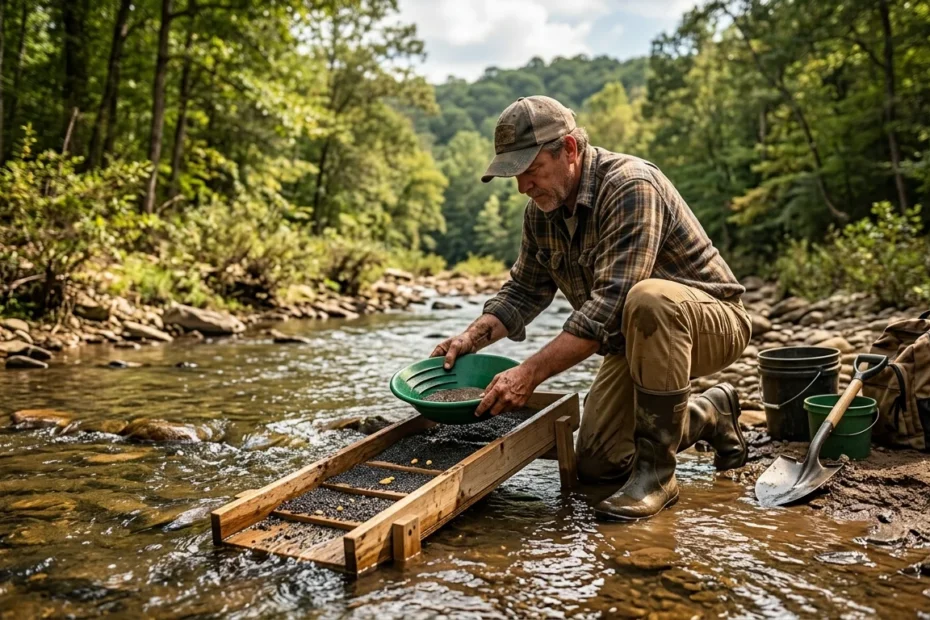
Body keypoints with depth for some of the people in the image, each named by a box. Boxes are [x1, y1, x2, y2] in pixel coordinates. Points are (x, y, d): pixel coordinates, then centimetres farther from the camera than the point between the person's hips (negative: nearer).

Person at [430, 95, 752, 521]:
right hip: (638, 339, 8)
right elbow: (525, 290, 8)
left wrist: (531, 372, -39)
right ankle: (709, 414, 27)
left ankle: (656, 470, -24)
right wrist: (472, 336, -9)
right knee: (596, 464, 5)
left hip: (711, 321, -7)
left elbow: (611, 303, -36)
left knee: (648, 299, -41)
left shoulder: (631, 186, -27)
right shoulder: (541, 210, -2)